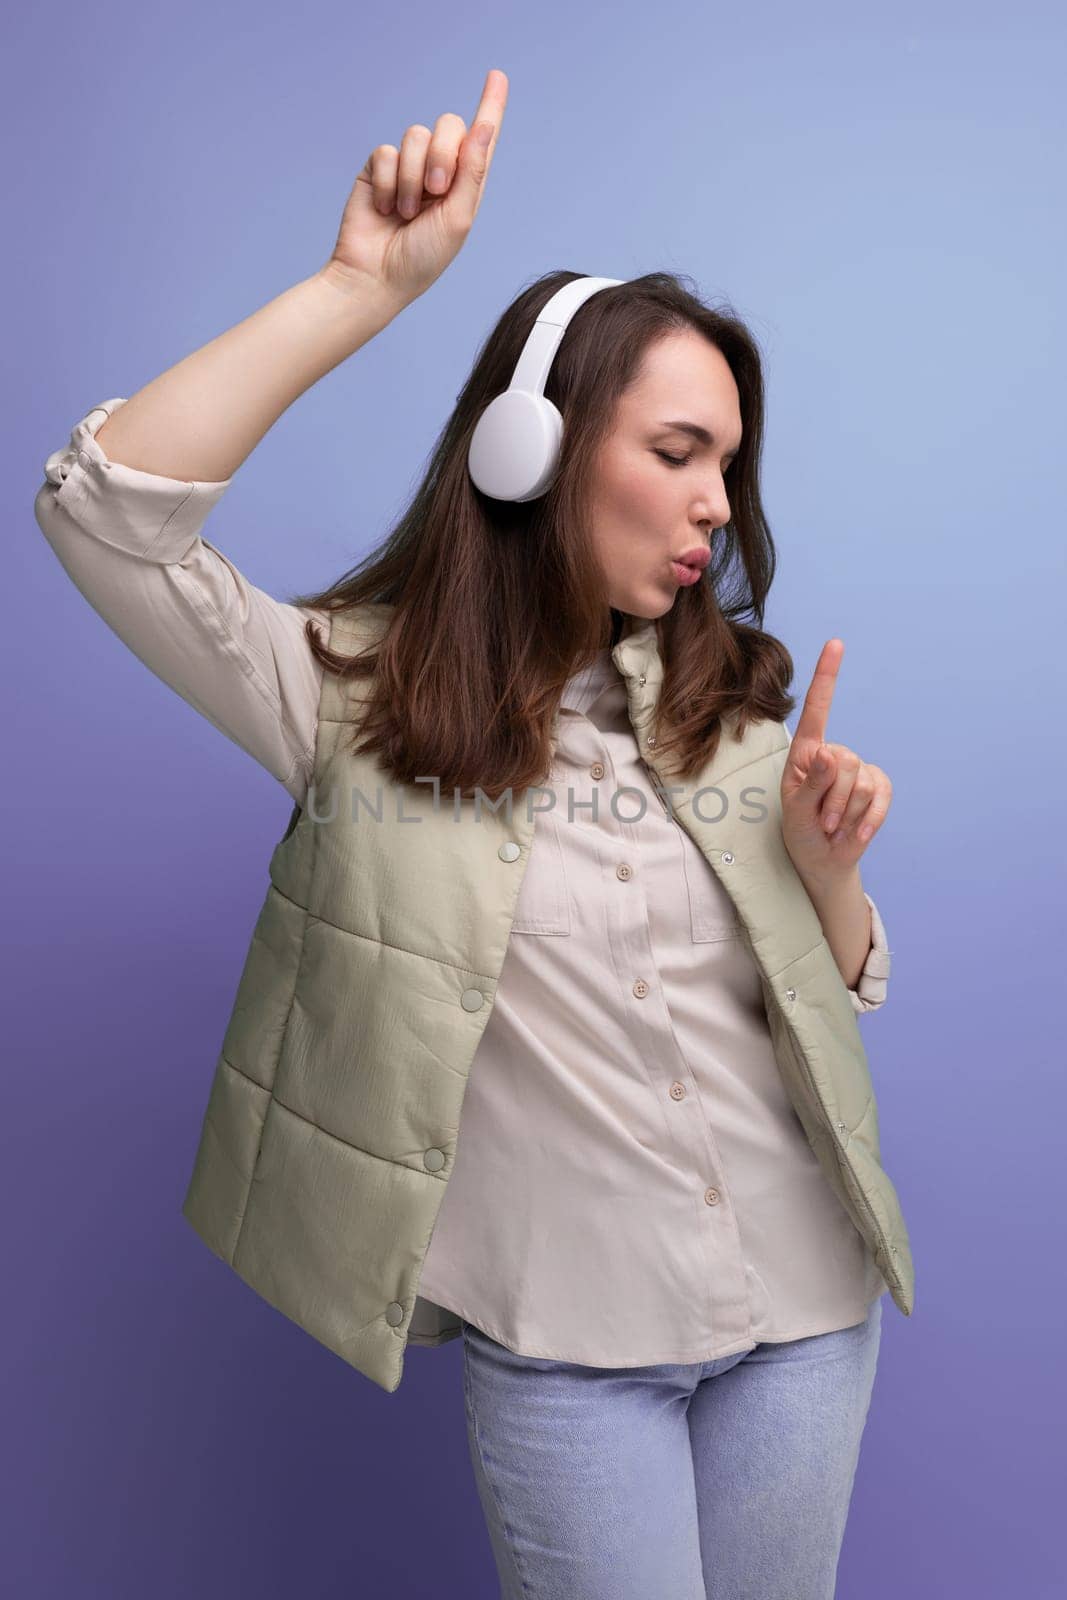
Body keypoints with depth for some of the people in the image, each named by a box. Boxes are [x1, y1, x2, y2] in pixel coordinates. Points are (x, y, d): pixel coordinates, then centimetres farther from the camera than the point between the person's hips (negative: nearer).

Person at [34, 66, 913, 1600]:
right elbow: (106, 505, -23)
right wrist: (368, 282, -26)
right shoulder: (362, 692, -10)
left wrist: (825, 864, -13)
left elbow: (839, 995, 9)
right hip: (564, 1343, -4)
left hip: (809, 1304, 4)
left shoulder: (730, 699, 2)